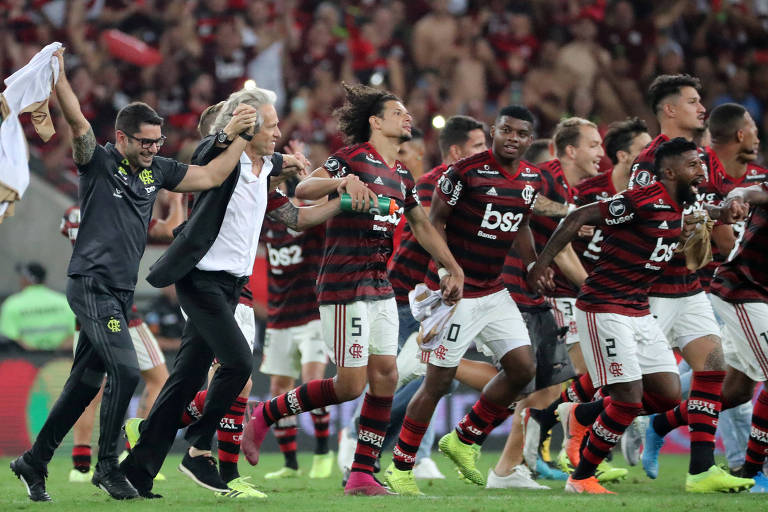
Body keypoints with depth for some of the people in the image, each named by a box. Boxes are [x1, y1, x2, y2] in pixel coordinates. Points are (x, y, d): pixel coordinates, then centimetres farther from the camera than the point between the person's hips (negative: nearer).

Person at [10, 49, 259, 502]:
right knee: (126, 370, -17)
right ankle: (107, 466, -6)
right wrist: (58, 75, -33)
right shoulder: (99, 162, -6)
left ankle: (34, 462, 18)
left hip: (122, 292, 7)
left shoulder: (157, 170, 11)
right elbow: (77, 121, -21)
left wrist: (240, 136, 6)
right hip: (92, 285, -7)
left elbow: (211, 177, 15)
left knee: (85, 384, 9)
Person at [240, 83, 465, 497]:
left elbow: (422, 226, 27)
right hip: (344, 285, -8)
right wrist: (343, 181, -38)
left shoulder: (402, 176, 15)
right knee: (350, 384, -9)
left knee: (385, 377, 0)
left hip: (380, 287, 8)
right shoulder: (353, 158, -8)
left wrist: (453, 269, 24)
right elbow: (303, 190, -21)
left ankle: (362, 475, 5)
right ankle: (265, 415, 8)